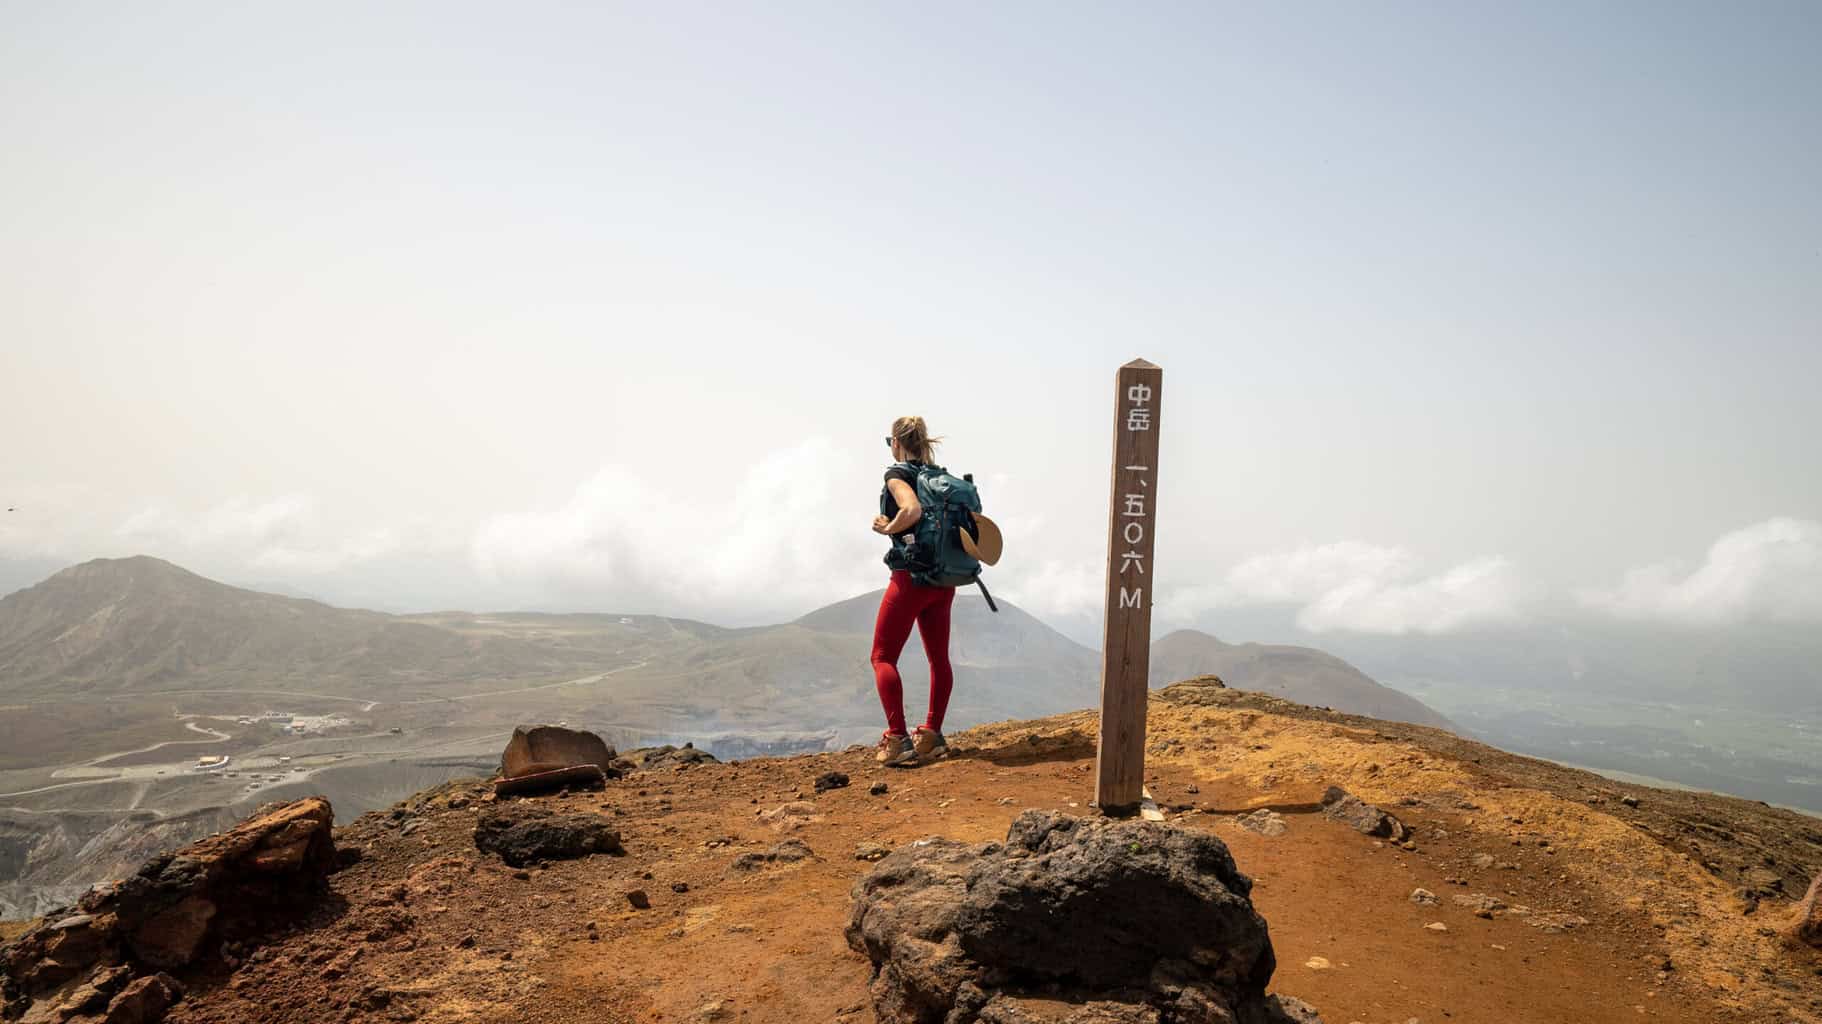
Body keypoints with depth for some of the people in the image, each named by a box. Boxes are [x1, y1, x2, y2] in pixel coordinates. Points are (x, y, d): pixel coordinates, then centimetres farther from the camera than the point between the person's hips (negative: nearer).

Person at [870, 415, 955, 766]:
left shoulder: (897, 474, -8)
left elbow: (912, 510, -27)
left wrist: (887, 527, -10)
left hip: (912, 576, -7)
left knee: (883, 657, 1)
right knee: (939, 657, 14)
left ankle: (898, 740, -8)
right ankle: (932, 735, 17)